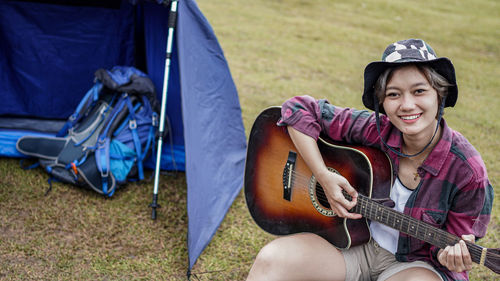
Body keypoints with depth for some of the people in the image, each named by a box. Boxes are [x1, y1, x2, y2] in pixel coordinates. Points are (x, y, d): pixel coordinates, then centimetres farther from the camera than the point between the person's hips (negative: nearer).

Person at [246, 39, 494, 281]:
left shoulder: (467, 171, -18)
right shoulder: (377, 131, -13)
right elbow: (299, 110, -9)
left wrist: (451, 255, -29)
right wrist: (323, 177, -16)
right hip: (354, 245, 1)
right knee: (271, 259, -24)